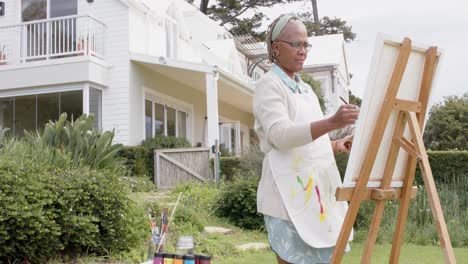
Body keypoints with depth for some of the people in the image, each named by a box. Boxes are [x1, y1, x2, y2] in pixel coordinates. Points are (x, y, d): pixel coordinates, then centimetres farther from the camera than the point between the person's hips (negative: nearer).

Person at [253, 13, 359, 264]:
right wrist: (331, 123, -34)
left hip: (316, 189, 8)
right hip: (289, 193, -8)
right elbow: (280, 135, -23)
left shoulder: (305, 88, 20)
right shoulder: (269, 85, -6)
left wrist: (335, 145, 9)